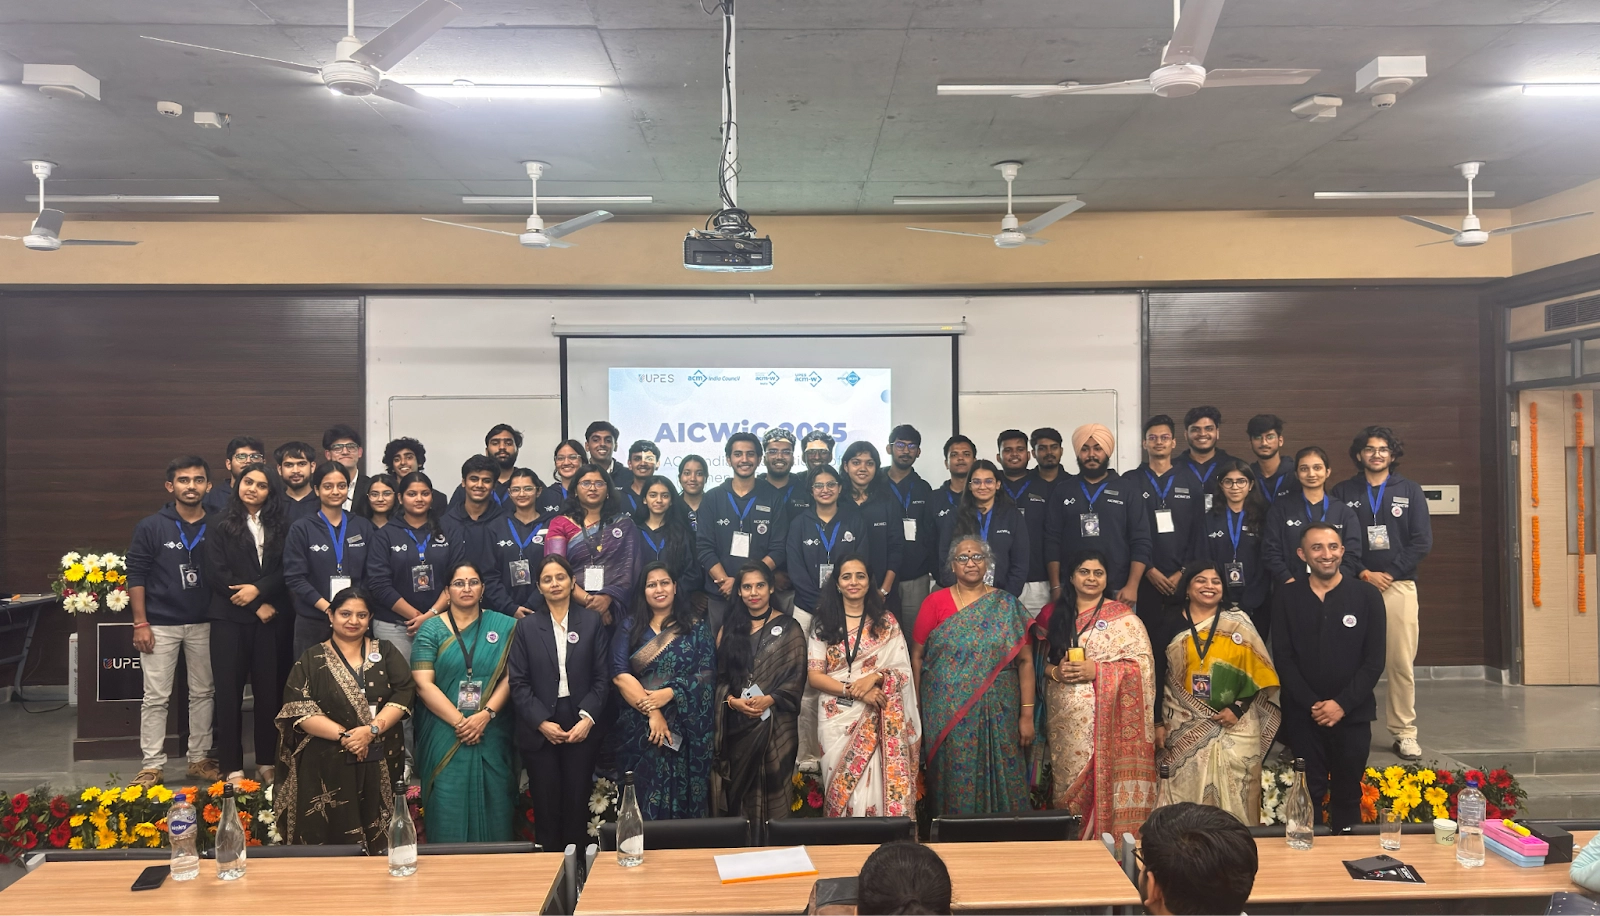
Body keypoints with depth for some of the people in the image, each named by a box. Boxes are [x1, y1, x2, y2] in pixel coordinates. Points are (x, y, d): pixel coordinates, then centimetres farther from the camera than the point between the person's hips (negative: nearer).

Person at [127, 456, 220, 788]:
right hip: (160, 625, -2)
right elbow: (136, 576, -3)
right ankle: (152, 765, 12)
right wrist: (140, 623, -8)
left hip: (203, 624, 2)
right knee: (156, 698, 3)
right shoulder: (150, 527, -4)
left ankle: (199, 758, 21)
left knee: (203, 693, 10)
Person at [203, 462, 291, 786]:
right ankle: (232, 768, 6)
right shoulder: (222, 526, 4)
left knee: (270, 690, 2)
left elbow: (286, 571, 3)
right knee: (229, 692, -1)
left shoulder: (281, 528, 10)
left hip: (272, 620, 2)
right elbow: (215, 574, -4)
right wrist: (257, 606, -9)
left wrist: (258, 589, -14)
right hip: (230, 618, -1)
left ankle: (266, 763, 13)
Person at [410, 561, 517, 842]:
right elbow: (424, 684, -5)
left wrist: (485, 715, -15)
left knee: (492, 808, 5)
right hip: (444, 737, -1)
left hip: (492, 735, 1)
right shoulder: (430, 630, 3)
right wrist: (460, 721, -14)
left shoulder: (504, 626, 6)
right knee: (449, 810, 1)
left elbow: (510, 677, -1)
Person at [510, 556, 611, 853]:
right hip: (539, 730, 0)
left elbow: (602, 678, 2)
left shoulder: (592, 622, 5)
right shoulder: (526, 626, 6)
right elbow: (519, 683, 1)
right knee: (546, 804, 3)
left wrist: (588, 718, -10)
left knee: (578, 803, 4)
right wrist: (542, 722, -10)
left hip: (581, 728, 0)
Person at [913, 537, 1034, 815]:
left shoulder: (1007, 605, 3)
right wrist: (917, 708, -2)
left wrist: (1027, 714, -3)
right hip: (946, 714, 0)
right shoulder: (935, 602, 2)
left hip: (997, 715, 1)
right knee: (954, 780, 5)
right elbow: (917, 656, 3)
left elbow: (1024, 660, 1)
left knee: (999, 779, 6)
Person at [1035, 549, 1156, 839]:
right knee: (1069, 781, 7)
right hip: (1065, 720, 3)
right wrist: (1056, 672, -8)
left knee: (1103, 779, -6)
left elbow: (1142, 663, -6)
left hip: (1106, 719, -3)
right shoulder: (1054, 614, 11)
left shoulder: (1123, 616, 0)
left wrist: (1096, 670, -15)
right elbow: (1040, 659, 13)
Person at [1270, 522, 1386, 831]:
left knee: (1348, 795, 10)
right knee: (1309, 794, 3)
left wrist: (1342, 704, -11)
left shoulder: (1367, 595, 0)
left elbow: (1374, 660, -2)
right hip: (1302, 714, 0)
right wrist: (1312, 704, -10)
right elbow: (1283, 658, -1)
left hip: (1352, 714, 0)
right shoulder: (1285, 596, 1)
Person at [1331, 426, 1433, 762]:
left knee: (1401, 663, -1)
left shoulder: (1409, 490, 9)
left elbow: (1422, 541, 2)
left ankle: (1404, 733, 7)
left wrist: (1389, 573, -6)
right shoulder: (1343, 492, 7)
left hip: (1398, 584, 0)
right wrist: (1364, 574, -9)